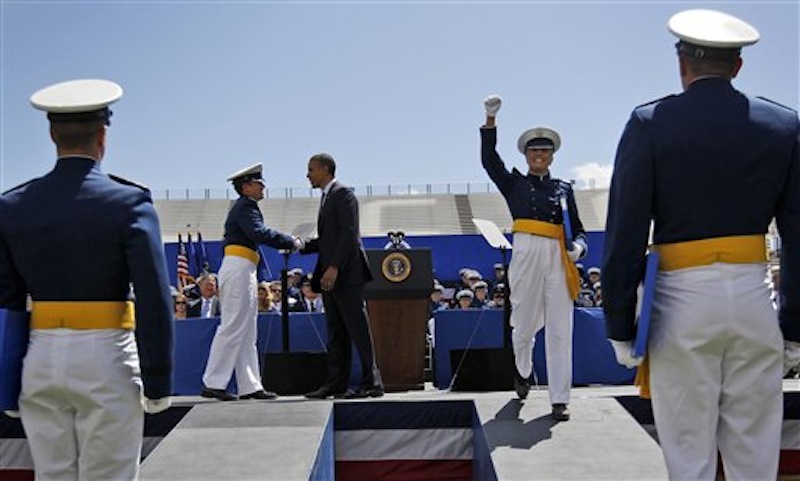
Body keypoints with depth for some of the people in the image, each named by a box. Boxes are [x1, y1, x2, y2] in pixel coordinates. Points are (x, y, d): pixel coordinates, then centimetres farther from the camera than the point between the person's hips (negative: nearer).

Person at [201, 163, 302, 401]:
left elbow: (257, 235, 18)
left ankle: (250, 386, 13)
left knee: (246, 333, 9)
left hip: (243, 271, 11)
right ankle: (212, 383, -2)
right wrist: (291, 242, -16)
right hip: (238, 268, -11)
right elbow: (260, 233, -22)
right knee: (232, 327, -8)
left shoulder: (245, 207, 23)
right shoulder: (244, 206, -8)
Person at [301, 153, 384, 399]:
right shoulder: (327, 197, 22)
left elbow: (349, 234, -17)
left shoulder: (343, 194, -7)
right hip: (330, 276, 10)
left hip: (347, 274, -10)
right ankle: (335, 383, 15)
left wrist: (334, 267, -23)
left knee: (358, 328, -6)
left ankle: (372, 383, 1)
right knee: (336, 333, 10)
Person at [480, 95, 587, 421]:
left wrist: (578, 246, -6)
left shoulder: (563, 189, 16)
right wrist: (491, 118, -10)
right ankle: (523, 371, 39)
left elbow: (577, 227, 17)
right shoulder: (514, 184, 12)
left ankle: (559, 400, 5)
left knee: (559, 330, -2)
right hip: (526, 255, -1)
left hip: (558, 259, 1)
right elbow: (489, 159, -1)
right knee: (524, 324, 8)